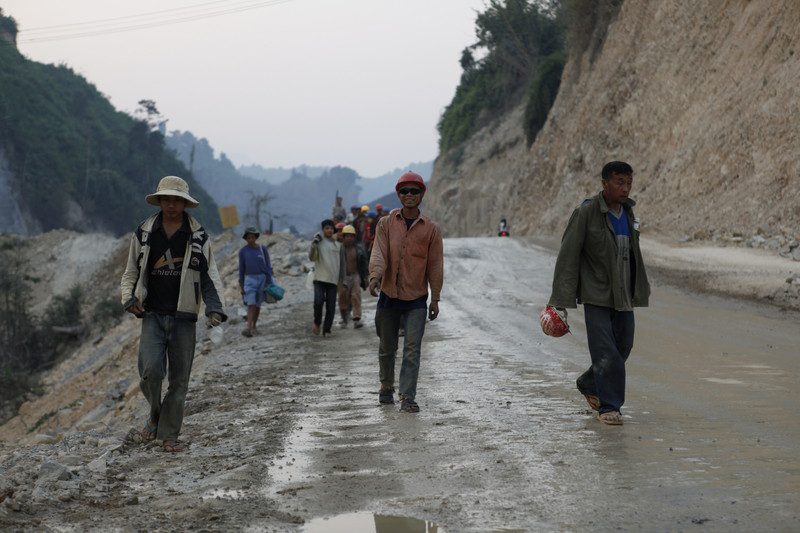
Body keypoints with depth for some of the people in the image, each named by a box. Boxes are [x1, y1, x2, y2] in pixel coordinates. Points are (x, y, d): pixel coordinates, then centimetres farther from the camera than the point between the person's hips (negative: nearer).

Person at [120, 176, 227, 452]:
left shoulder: (198, 237, 3)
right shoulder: (144, 234, 5)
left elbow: (210, 275, 6)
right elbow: (131, 272, 14)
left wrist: (214, 306, -10)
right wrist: (129, 297, -5)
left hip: (184, 317, 0)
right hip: (153, 315, 0)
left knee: (179, 378, 3)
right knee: (151, 370, -16)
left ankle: (169, 434, 14)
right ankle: (155, 416, 12)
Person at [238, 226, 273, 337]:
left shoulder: (263, 249, 1)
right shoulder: (243, 251, 1)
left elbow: (268, 266, 4)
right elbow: (241, 268, 6)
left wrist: (269, 282, -1)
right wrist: (241, 285, 5)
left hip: (262, 278, 1)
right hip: (249, 279, -1)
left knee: (257, 305, 8)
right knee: (251, 304, -15)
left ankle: (254, 326, 21)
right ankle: (249, 328, -24)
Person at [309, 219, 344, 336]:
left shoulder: (338, 244, 11)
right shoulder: (318, 241, 1)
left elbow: (342, 262, 16)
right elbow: (311, 257, -9)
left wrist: (342, 278, 14)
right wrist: (313, 246, -26)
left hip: (333, 279, 3)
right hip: (320, 278, -3)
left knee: (331, 306, 1)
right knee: (318, 301, -19)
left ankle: (326, 330, 10)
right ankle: (317, 322, 5)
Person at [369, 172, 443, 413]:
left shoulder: (431, 228, 0)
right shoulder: (386, 223, 1)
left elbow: (435, 265, 3)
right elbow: (378, 253, -10)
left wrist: (435, 299, 3)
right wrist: (375, 276, -29)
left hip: (417, 299, -1)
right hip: (389, 296, 2)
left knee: (412, 350, -10)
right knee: (387, 347, 15)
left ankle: (407, 397, -10)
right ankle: (386, 387, 35)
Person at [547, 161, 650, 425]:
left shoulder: (628, 212, 8)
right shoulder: (586, 213, -13)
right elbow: (567, 258, -14)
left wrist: (637, 293, 19)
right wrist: (560, 302, -17)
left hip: (623, 296, 7)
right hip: (597, 297, -7)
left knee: (623, 348, 13)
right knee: (606, 354, -12)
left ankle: (589, 384, 36)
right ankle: (608, 406, 0)